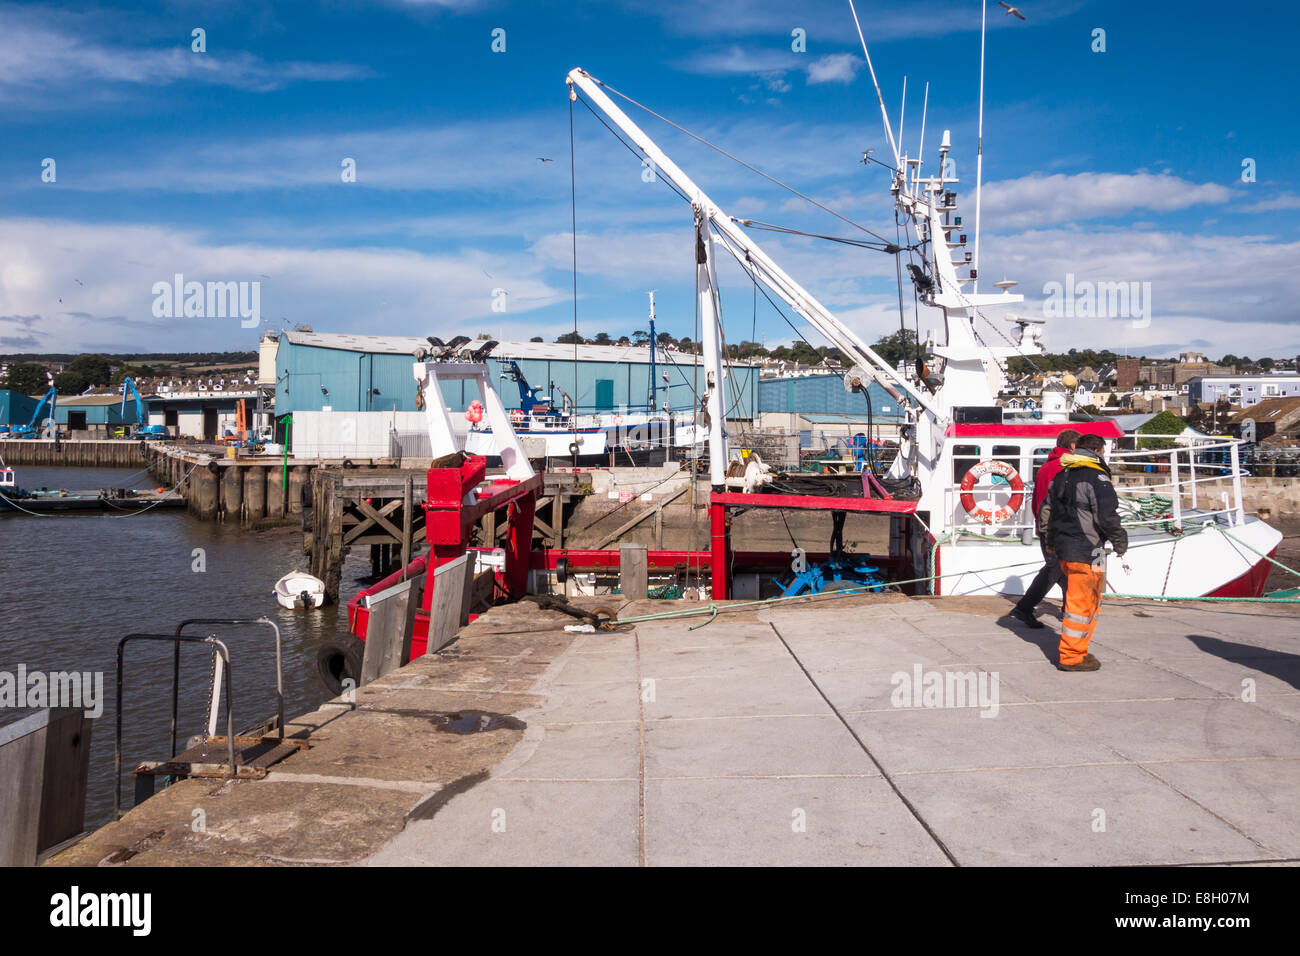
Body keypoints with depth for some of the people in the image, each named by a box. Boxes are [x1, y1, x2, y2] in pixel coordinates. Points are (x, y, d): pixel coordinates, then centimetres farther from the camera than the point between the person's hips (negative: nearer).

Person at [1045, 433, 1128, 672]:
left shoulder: (1061, 476, 13)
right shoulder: (1097, 478, -12)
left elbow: (1050, 512, 19)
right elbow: (1107, 516, -16)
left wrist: (1052, 543, 28)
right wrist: (1120, 542, -1)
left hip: (1063, 549, 9)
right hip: (1086, 553, -9)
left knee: (1083, 600, 19)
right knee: (1083, 603, -2)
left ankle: (1077, 650, 24)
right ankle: (1072, 657, 2)